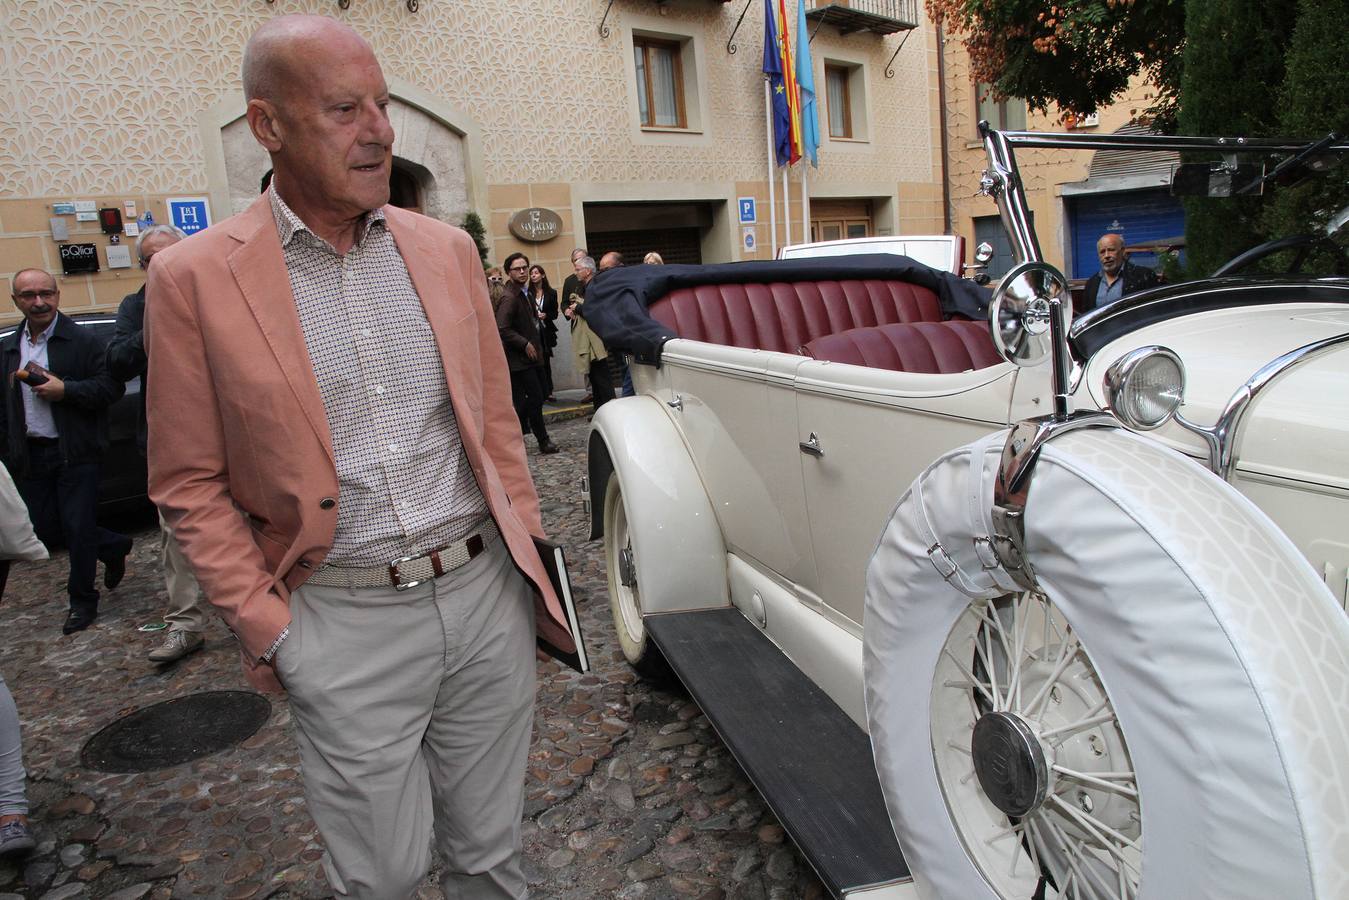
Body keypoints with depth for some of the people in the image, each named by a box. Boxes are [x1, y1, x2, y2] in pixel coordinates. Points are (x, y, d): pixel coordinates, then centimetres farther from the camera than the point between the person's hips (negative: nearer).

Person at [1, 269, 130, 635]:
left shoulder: (83, 341, -5)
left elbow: (112, 386, -10)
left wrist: (65, 390, -20)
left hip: (75, 453, -5)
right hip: (31, 456, 6)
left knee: (78, 529, -1)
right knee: (46, 529, 8)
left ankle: (82, 601, 14)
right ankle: (114, 547, 32)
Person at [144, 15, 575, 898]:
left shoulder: (446, 248, 4)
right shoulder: (196, 277, -6)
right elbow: (190, 484, -2)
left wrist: (527, 557, 9)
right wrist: (267, 628, -6)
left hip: (486, 594, 3)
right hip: (347, 626, -3)